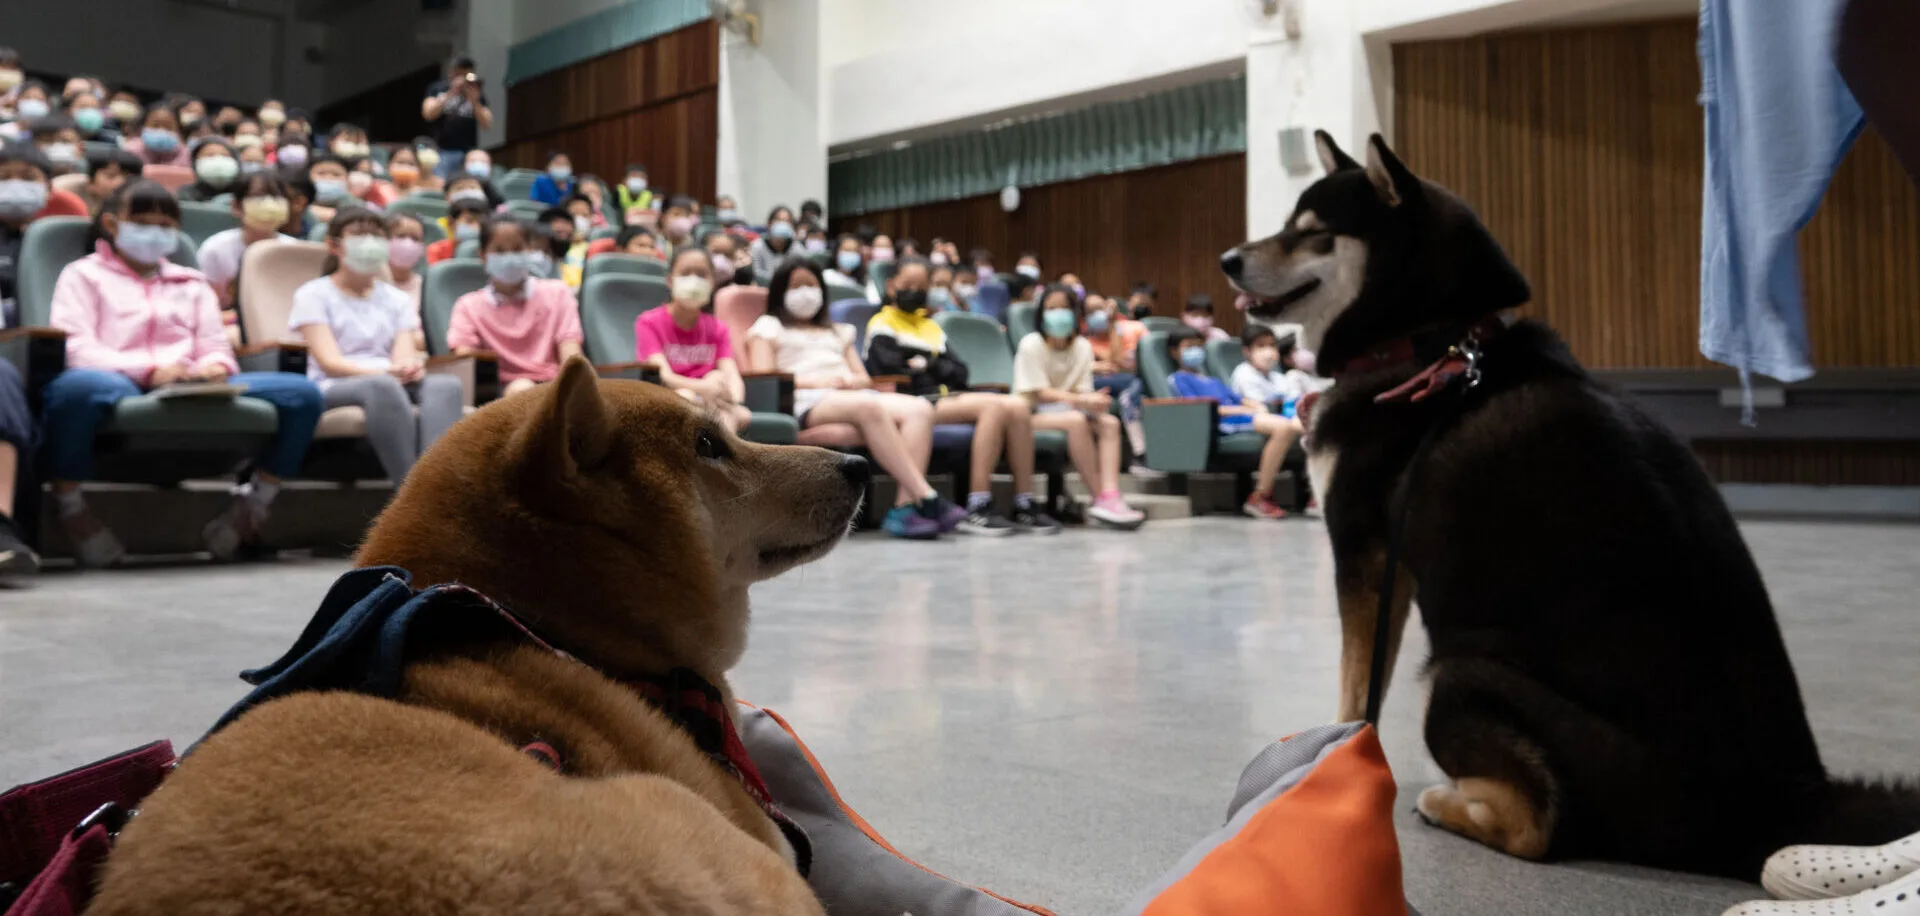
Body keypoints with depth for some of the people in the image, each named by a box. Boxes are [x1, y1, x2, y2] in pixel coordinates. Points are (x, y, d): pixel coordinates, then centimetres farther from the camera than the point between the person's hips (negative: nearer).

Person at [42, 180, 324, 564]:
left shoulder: (192, 284, 32)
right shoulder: (84, 275, 19)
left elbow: (217, 349, 20)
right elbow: (75, 350, 1)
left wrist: (215, 367, -7)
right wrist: (148, 370, -17)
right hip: (120, 387, -3)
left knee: (301, 393, -20)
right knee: (78, 386, -43)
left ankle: (252, 504, -7)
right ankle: (69, 505, -16)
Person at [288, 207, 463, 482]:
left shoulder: (397, 299, 21)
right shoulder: (313, 294, 8)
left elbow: (404, 355, 4)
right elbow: (330, 362, -6)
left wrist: (410, 367, -23)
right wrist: (383, 372, -25)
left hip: (392, 381, 4)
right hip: (335, 389, -4)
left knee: (447, 385, -30)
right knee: (382, 386, -40)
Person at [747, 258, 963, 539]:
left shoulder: (837, 332, 37)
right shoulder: (769, 327, 21)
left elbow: (866, 379, 27)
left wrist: (852, 380, 1)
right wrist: (814, 380, -11)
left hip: (852, 394, 6)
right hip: (807, 402, -6)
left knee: (920, 408, -25)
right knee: (869, 408, -39)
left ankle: (904, 506, -43)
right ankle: (927, 498, -44)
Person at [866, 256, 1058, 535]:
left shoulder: (932, 327, 28)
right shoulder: (882, 325, 7)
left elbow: (960, 373, 17)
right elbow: (892, 376, -8)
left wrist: (928, 366, -1)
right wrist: (939, 372, 1)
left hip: (944, 397, 7)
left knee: (1018, 405, -18)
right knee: (993, 406, -30)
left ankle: (1024, 506, -18)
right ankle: (977, 510, -35)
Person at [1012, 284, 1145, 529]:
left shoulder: (1082, 347, 6)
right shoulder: (1031, 345, -9)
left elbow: (1083, 391, 1)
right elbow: (1038, 394, -16)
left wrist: (1094, 400, -24)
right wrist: (1077, 400, -29)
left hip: (1068, 409, 6)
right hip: (1032, 415, -6)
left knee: (1110, 423, -19)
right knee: (1075, 421, -33)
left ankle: (1110, 496, -33)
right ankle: (1100, 498, -29)